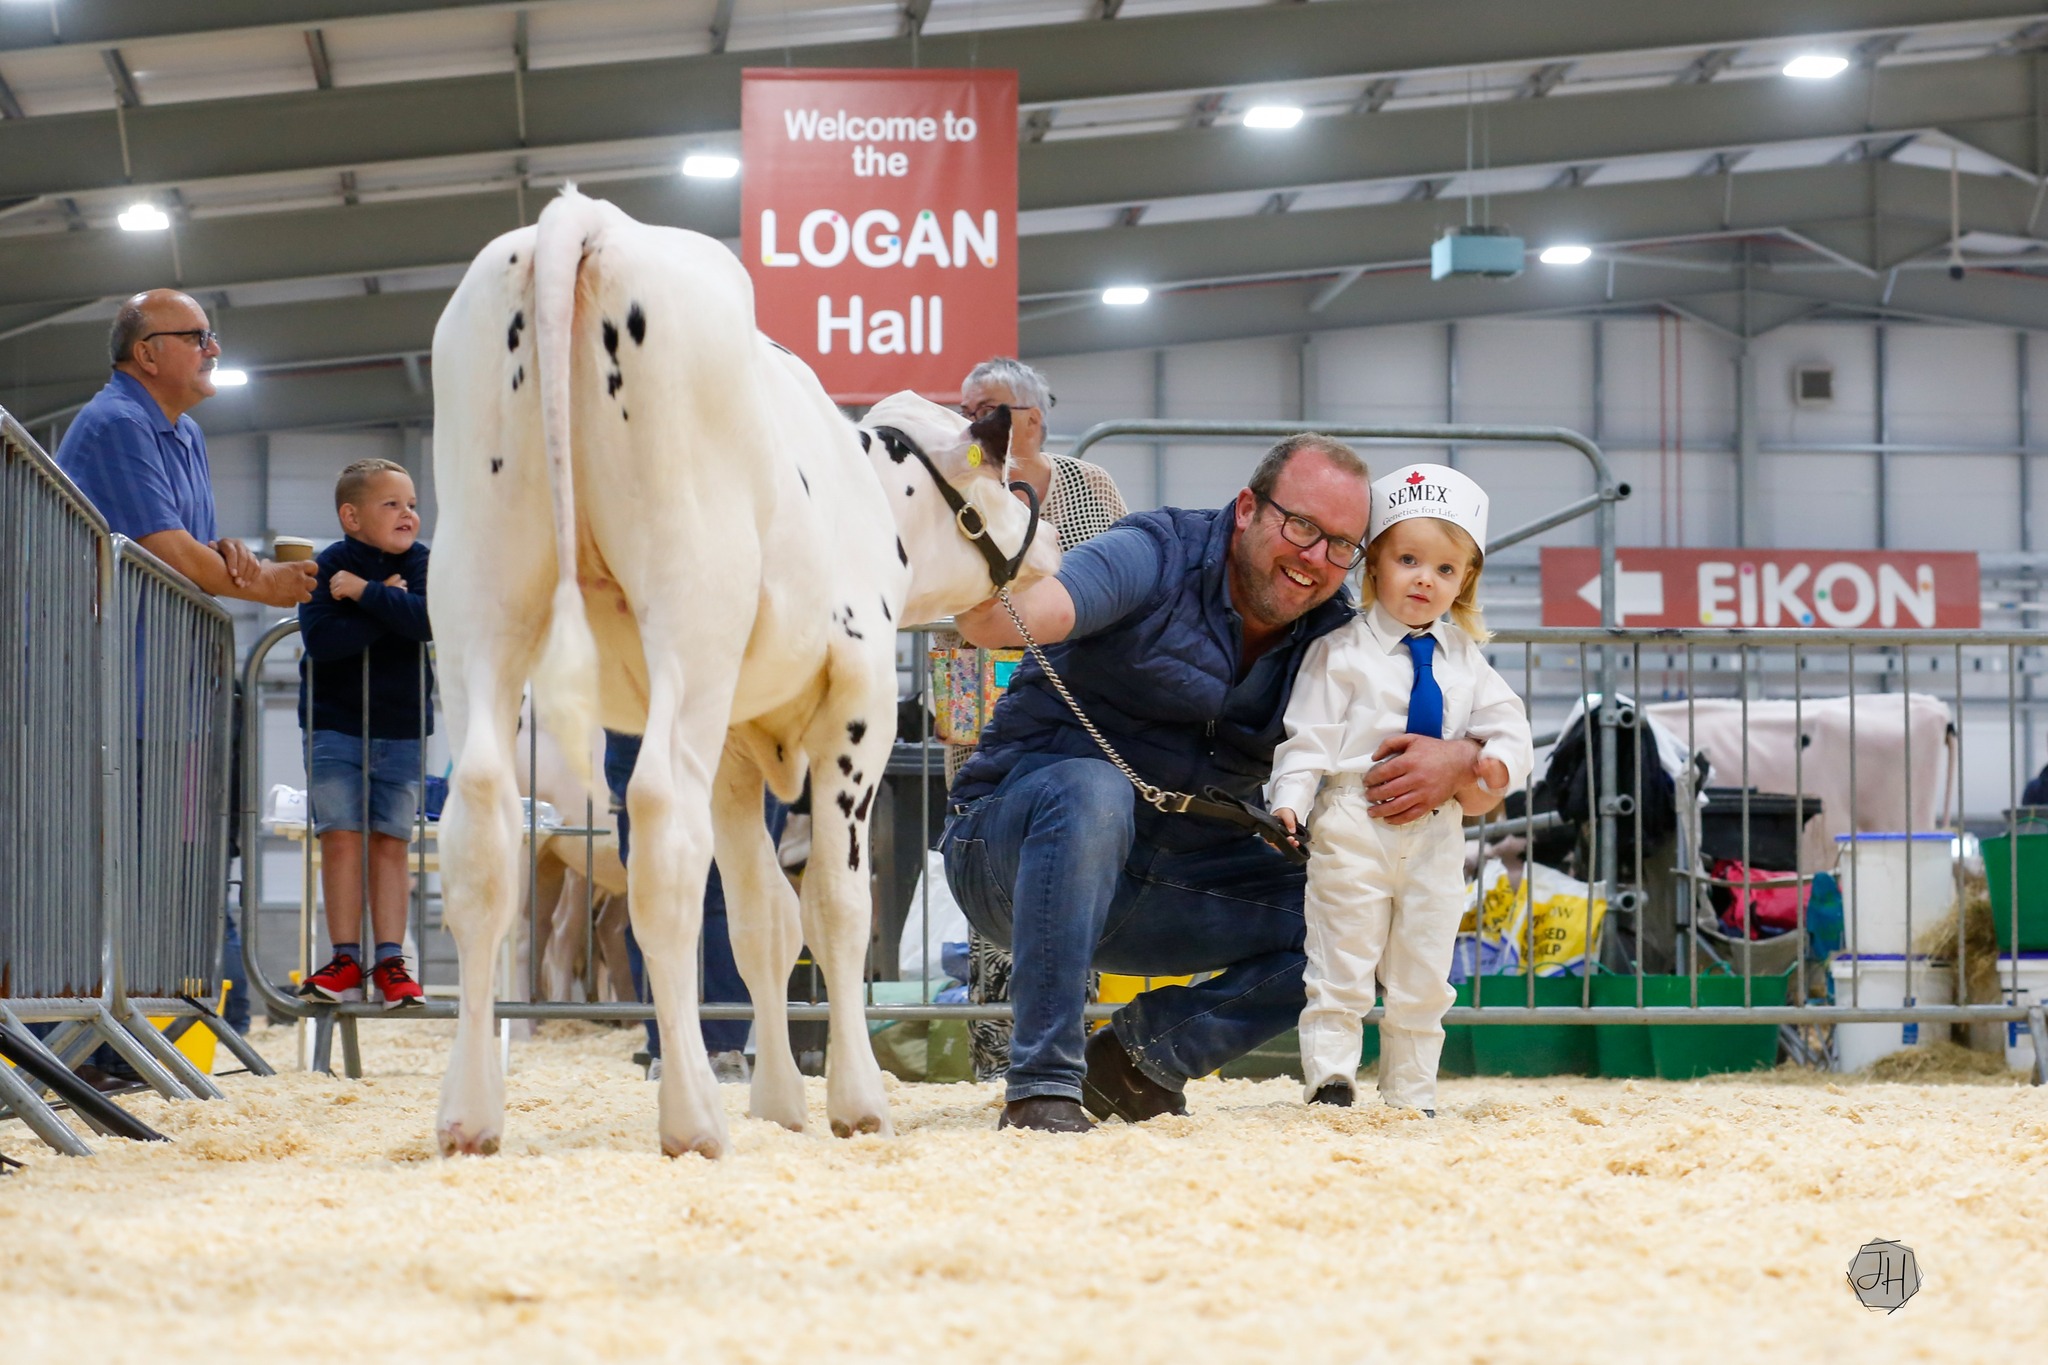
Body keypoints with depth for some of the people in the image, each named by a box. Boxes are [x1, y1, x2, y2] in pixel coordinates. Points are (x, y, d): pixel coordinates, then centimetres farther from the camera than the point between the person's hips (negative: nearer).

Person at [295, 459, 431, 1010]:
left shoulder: (421, 565, -1)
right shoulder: (328, 566, -7)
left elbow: (428, 619, -21)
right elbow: (320, 638, -23)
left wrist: (365, 593, -21)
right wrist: (387, 606, -19)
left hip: (401, 729, 2)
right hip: (335, 725, -2)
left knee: (391, 841, 2)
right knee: (341, 836, -5)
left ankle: (390, 960, 5)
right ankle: (345, 960, 0)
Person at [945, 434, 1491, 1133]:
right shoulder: (1157, 558, -15)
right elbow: (1033, 611, -33)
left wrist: (1456, 762, -23)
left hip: (1165, 884, 6)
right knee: (1092, 791, -39)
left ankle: (1141, 1050, -1)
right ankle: (1042, 1087, -36)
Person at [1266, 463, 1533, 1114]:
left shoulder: (1463, 661, 11)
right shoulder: (1340, 652, -3)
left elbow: (1506, 720, 14)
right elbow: (1309, 733, -6)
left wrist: (1499, 765, -7)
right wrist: (1287, 799, -18)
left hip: (1435, 834, 5)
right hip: (1353, 829, -5)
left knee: (1423, 980, 10)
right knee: (1341, 968, -4)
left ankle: (1411, 1096, 17)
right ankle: (1329, 1079, 0)